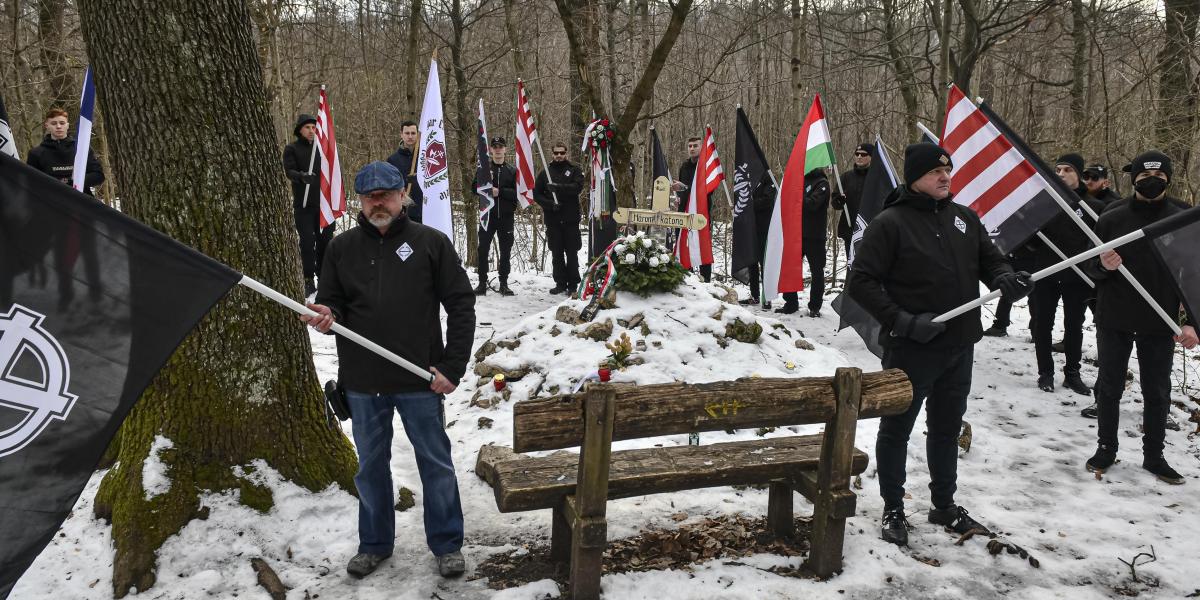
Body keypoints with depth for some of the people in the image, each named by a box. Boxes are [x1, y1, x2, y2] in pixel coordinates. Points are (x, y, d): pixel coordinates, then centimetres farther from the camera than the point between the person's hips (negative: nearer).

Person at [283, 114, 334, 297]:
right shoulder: (292, 149, 2)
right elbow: (289, 171, -12)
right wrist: (302, 176, -34)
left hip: (323, 203, 4)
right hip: (303, 204, -3)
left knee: (325, 239, 6)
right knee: (307, 241, -5)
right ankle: (309, 279, 2)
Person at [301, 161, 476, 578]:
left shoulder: (431, 242, -3)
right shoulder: (342, 248, 6)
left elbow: (461, 305, -3)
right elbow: (330, 301, 12)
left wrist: (452, 365, -10)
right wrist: (327, 314, -14)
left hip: (420, 380, -3)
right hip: (363, 383, 3)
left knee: (436, 462, 8)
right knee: (371, 465, 16)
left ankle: (447, 544, 25)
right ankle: (374, 544, 33)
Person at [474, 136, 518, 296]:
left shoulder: (512, 171, 7)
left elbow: (517, 193, -2)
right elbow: (475, 188, 1)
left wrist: (500, 191, -14)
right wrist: (489, 191, -16)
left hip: (506, 216, 1)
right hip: (488, 215, -1)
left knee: (506, 250, 5)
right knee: (483, 249, -3)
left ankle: (504, 284, 13)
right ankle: (482, 283, 5)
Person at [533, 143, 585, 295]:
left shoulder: (574, 170, 5)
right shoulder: (546, 172, 10)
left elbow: (578, 187, -12)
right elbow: (536, 194, 7)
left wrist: (558, 187, -23)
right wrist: (549, 204, -10)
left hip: (570, 219, -2)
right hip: (552, 219, 2)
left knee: (572, 252, 0)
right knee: (556, 253, 6)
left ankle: (573, 284, 6)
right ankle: (560, 283, 14)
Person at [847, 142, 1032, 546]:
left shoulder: (965, 218, 7)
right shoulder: (890, 222, -12)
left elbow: (990, 259, 16)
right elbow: (861, 282, -15)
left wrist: (1005, 279, -8)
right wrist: (901, 321, -23)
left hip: (959, 346, 7)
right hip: (910, 350, -6)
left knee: (947, 428, 19)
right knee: (896, 429, 8)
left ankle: (944, 506, 37)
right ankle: (893, 511, 24)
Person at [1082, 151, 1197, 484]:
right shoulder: (1111, 219, -2)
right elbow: (1089, 268, 3)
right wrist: (1103, 266, -21)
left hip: (1160, 325, 0)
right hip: (1114, 320, 0)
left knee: (1157, 393, 10)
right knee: (1109, 387, 9)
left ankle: (1154, 455, 24)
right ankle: (1106, 448, 24)